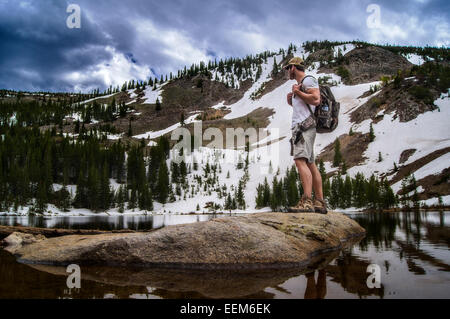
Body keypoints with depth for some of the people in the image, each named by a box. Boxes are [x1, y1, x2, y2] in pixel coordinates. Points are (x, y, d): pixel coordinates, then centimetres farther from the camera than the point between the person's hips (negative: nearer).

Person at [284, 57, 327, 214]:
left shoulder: (308, 80, -3)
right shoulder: (299, 85, 26)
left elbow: (316, 99, -19)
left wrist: (297, 92, -9)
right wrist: (291, 100, 17)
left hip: (305, 126, -10)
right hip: (299, 126, 10)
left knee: (300, 160, -22)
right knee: (310, 164, 7)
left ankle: (307, 202, -30)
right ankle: (320, 203, 9)